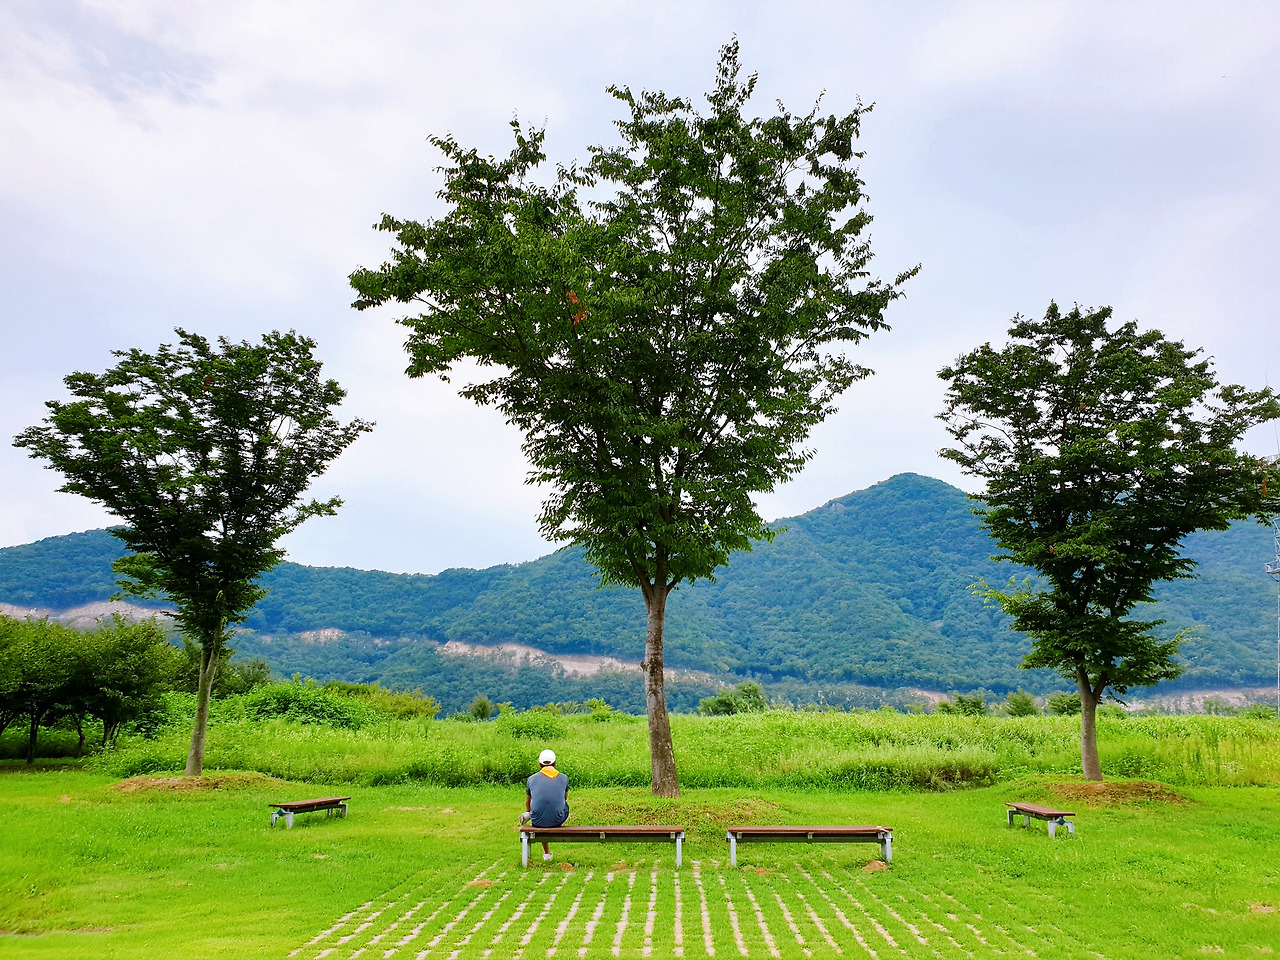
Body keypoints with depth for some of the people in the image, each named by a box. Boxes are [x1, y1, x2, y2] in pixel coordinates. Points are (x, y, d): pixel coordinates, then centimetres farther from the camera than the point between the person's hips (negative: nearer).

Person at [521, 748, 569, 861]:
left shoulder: (532, 779, 3)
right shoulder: (564, 778, 3)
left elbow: (528, 803, 20)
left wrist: (528, 813, 44)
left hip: (538, 821, 1)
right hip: (558, 820, -1)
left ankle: (546, 853, 38)